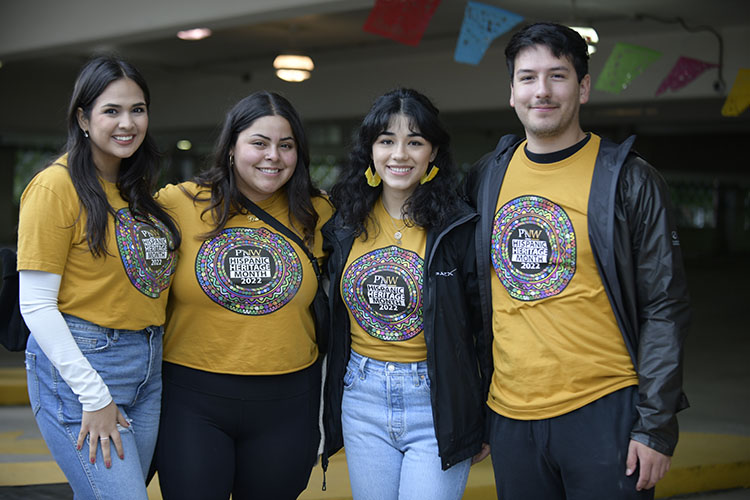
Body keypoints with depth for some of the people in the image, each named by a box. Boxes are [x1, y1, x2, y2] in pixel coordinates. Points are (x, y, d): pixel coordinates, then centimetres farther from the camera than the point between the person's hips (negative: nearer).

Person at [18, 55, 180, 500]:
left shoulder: (138, 189, 12)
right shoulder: (56, 185, -10)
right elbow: (36, 305, -14)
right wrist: (94, 396, -16)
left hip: (147, 366, 7)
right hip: (78, 364, -7)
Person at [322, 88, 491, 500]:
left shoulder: (460, 227, -7)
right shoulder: (344, 226, 5)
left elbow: (487, 325, -5)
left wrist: (487, 419, -5)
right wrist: (329, 411, 13)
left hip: (437, 403, -4)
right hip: (363, 400, 4)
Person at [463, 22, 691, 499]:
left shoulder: (630, 179, -4)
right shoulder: (488, 177, 8)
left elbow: (665, 309, -5)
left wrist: (656, 425, -10)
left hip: (605, 411, -4)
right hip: (510, 414, 4)